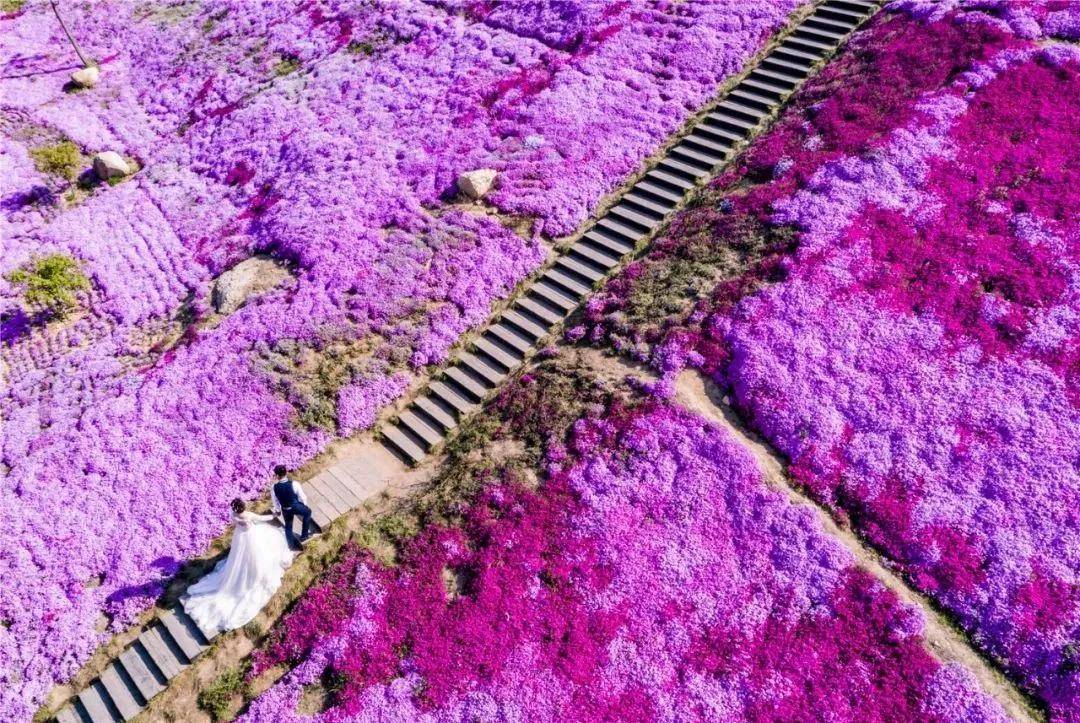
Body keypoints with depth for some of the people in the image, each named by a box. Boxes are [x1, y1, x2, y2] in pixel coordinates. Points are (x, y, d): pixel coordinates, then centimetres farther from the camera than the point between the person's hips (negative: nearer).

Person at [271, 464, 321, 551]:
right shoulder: (294, 484, -26)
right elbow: (302, 496, -13)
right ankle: (304, 535, 36)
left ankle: (293, 545, 40)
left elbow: (275, 501, -2)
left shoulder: (274, 488, -20)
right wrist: (305, 504, 10)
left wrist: (278, 510, 19)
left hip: (285, 510, 2)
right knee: (307, 512, 30)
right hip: (297, 506, -2)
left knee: (288, 526, 26)